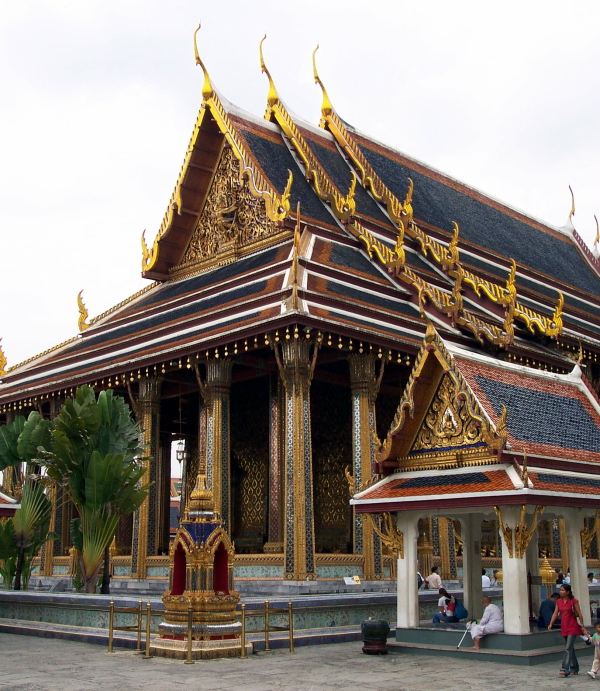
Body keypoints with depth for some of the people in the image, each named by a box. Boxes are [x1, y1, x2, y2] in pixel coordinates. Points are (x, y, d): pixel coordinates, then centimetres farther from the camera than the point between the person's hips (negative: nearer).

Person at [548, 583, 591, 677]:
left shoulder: (574, 601, -8)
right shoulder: (559, 601, 7)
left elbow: (579, 614, -5)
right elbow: (555, 614, 6)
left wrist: (582, 626, -5)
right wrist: (551, 624, -6)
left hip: (573, 628, -6)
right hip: (564, 628, 6)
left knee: (568, 648, -12)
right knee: (570, 649, 13)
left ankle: (565, 669, -17)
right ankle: (574, 669, 22)